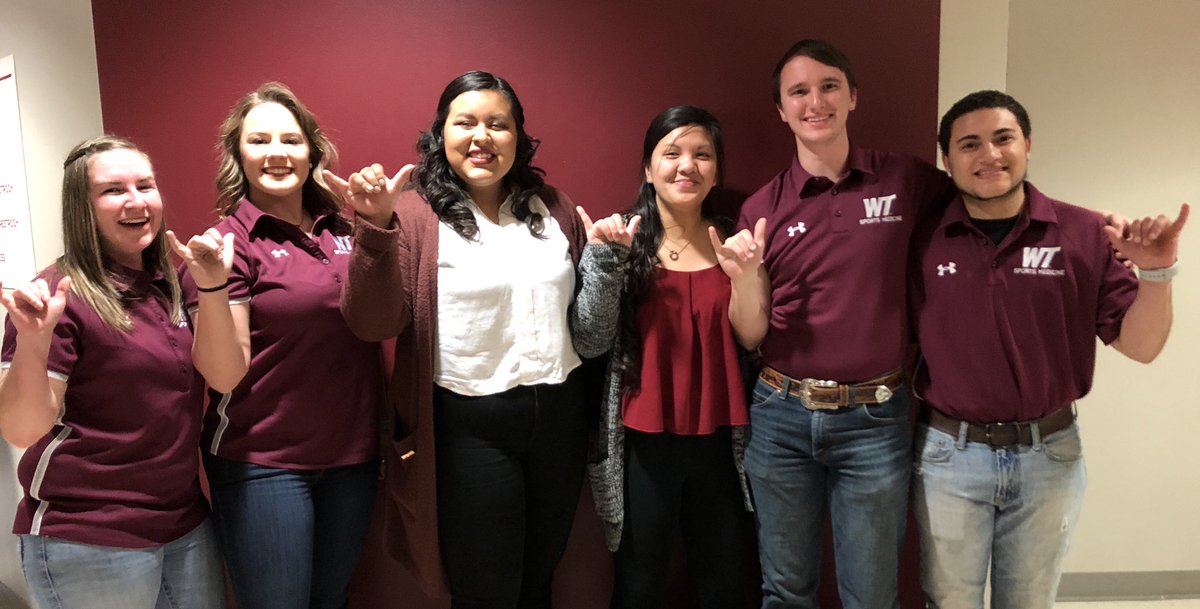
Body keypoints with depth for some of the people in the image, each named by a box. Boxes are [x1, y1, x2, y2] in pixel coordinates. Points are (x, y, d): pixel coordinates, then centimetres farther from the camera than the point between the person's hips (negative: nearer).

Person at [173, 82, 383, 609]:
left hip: (352, 456, 5)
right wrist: (211, 286, -29)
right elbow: (224, 374, -16)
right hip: (262, 466, -5)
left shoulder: (343, 230, 3)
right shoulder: (229, 242, -9)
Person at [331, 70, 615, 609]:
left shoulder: (553, 209, 9)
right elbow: (375, 323, -19)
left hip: (558, 416, 5)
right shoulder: (415, 216, -6)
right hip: (469, 428, -4)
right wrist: (375, 230, -29)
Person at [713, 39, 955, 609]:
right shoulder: (762, 209, -1)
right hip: (781, 417, 1)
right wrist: (745, 276, -18)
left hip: (875, 419, -1)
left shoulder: (908, 181, -3)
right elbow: (750, 336, 1)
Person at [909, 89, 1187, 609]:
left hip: (1049, 456, 1)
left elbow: (1140, 346, -4)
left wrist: (1156, 272, -19)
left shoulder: (1084, 234, -5)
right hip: (949, 455, -1)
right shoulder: (923, 240, -7)